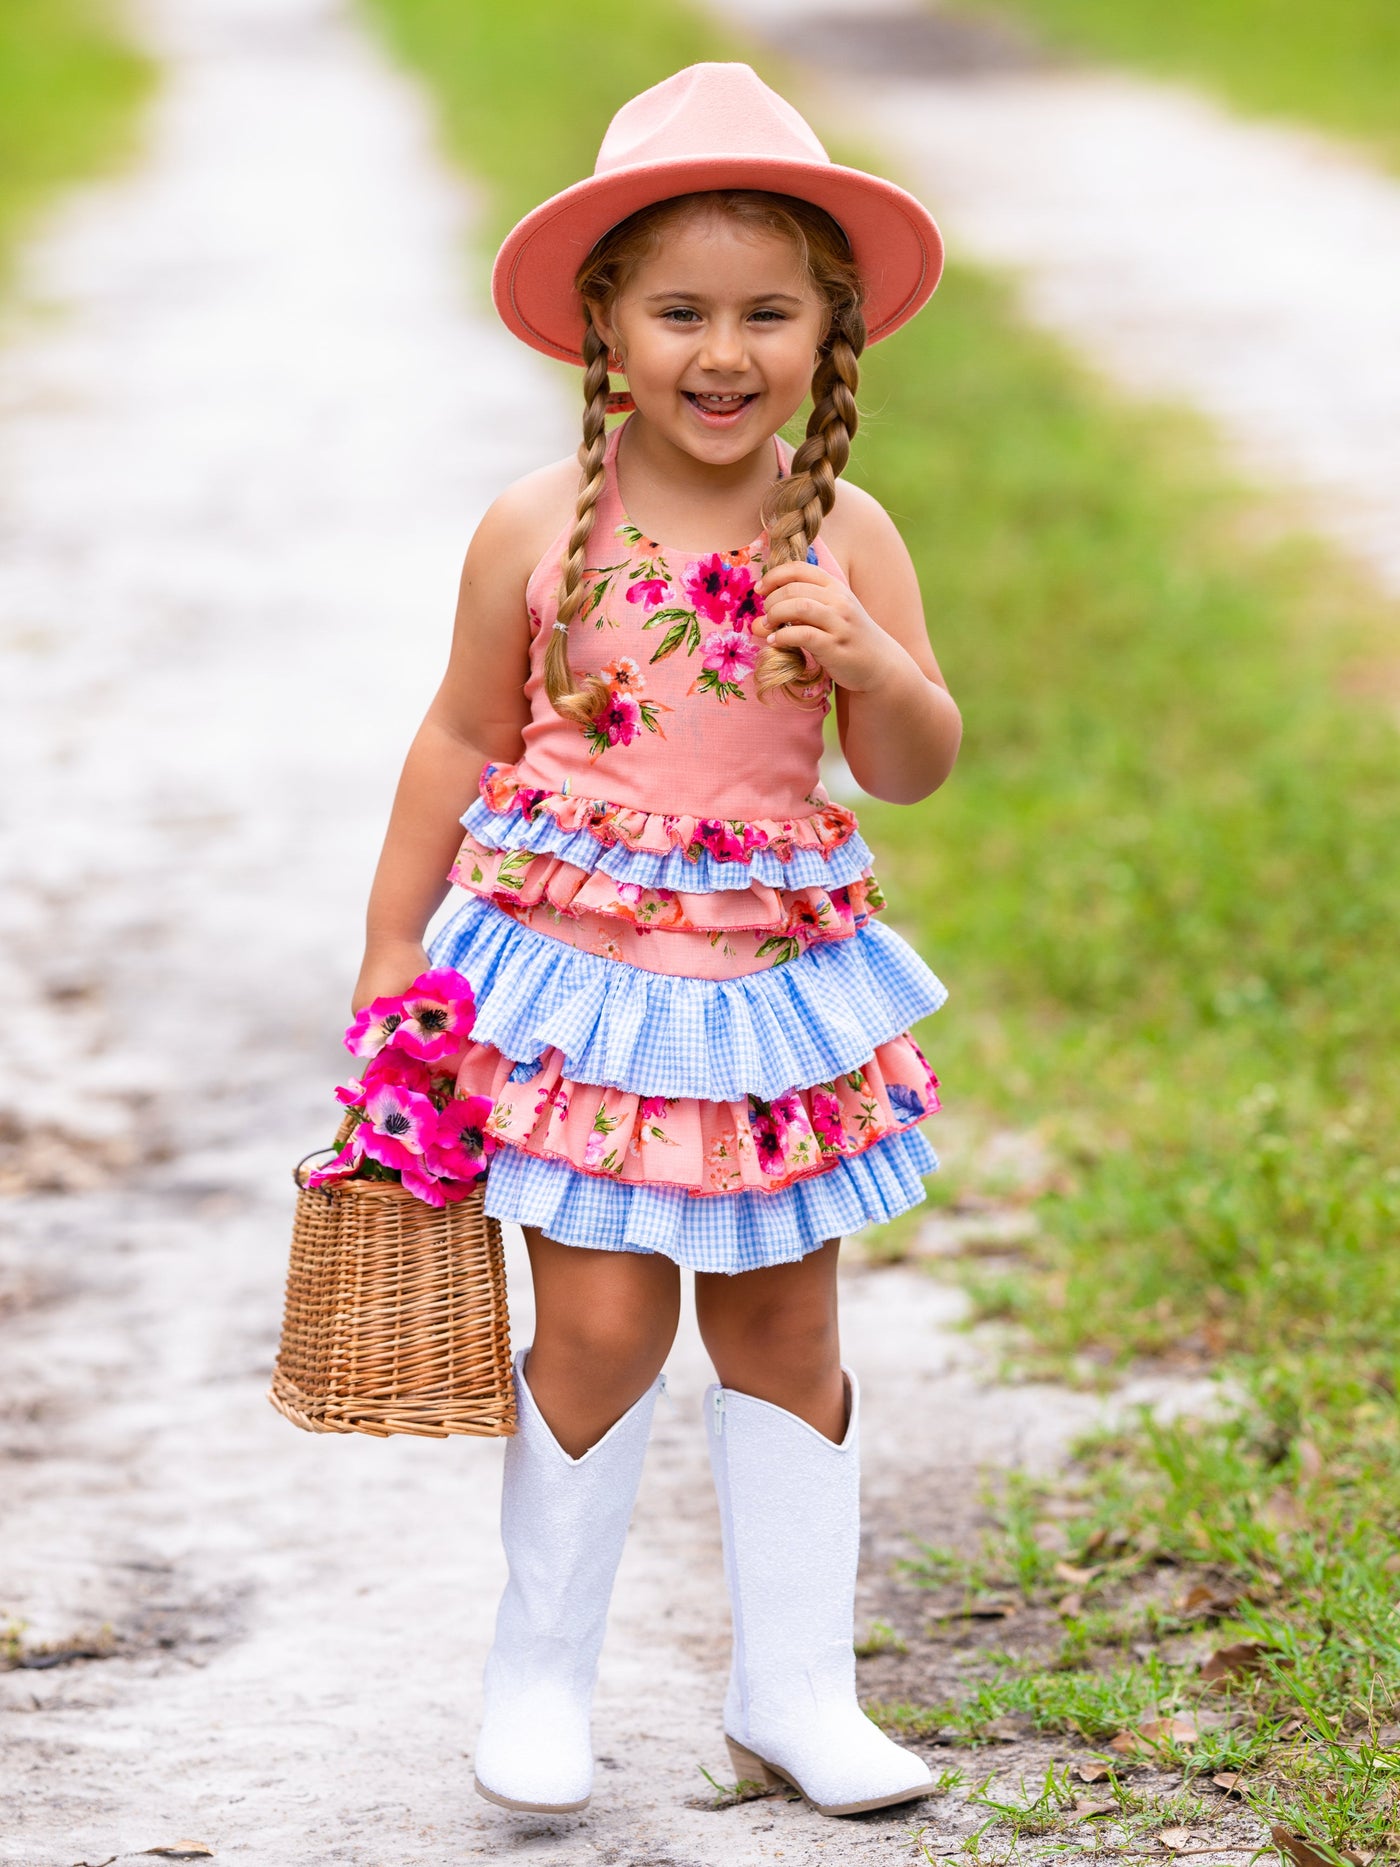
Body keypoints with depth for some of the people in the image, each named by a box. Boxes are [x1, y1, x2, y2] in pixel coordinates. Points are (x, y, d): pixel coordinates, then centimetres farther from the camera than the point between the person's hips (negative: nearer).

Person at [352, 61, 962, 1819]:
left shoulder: (845, 537, -4)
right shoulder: (538, 529, -8)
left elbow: (916, 769, 0)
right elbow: (463, 738, 3)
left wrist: (868, 661, -21)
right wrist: (391, 951, 6)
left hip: (778, 972, 2)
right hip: (581, 970, -2)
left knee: (783, 1327, 10)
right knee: (602, 1324, -6)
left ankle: (794, 1689, 22)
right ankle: (538, 1671, 14)